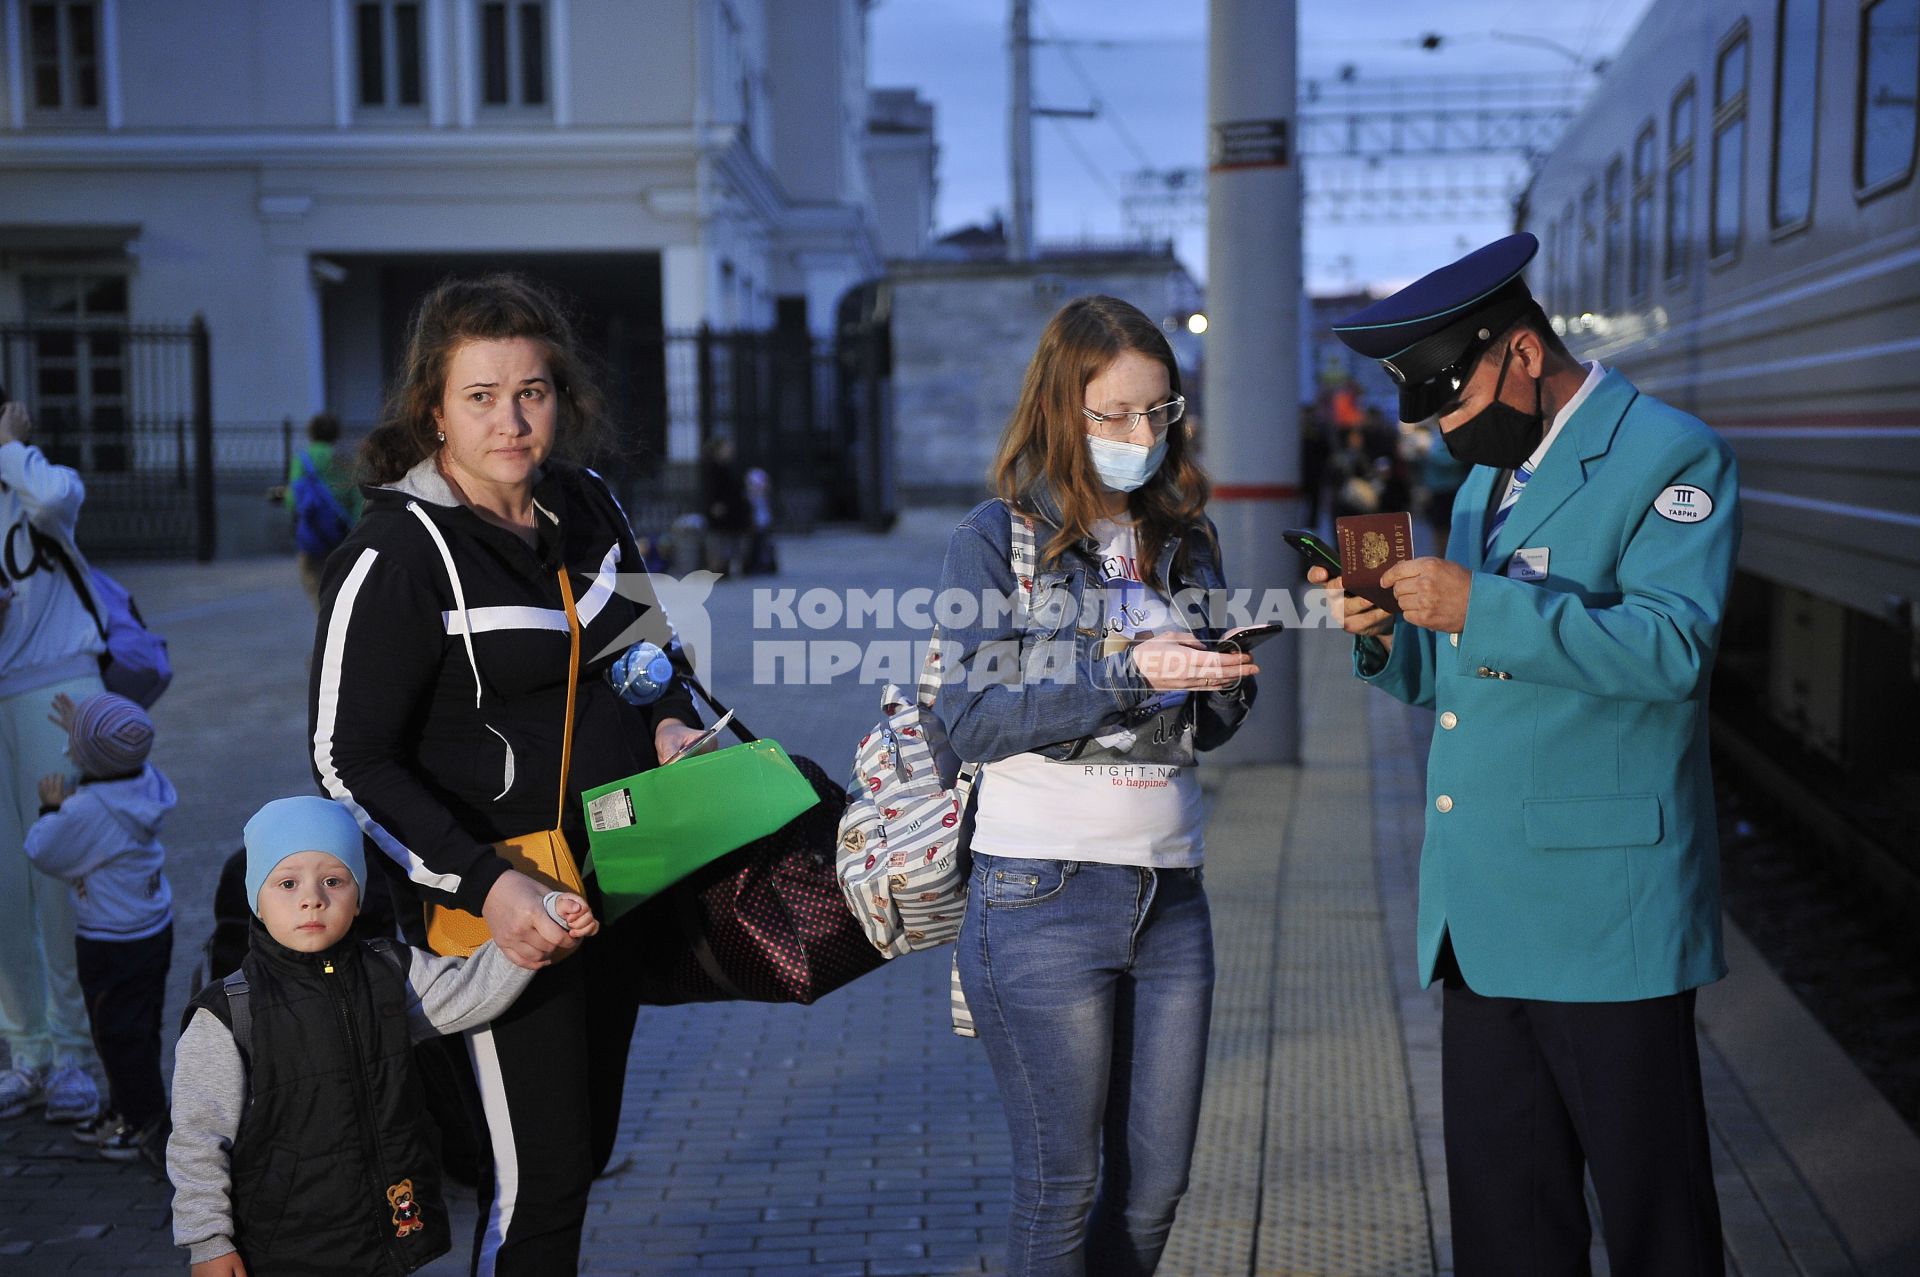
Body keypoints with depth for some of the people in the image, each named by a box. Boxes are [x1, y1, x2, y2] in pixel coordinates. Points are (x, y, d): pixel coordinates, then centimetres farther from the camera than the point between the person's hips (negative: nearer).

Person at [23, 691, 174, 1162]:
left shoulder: (86, 811, -29)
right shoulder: (147, 781, -6)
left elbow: (43, 855, -13)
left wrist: (50, 809, 0)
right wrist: (83, 736, 23)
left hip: (112, 943, -9)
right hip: (155, 925, 9)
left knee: (121, 1031, 6)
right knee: (136, 1026, 20)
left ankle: (144, 1119, 17)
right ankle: (124, 1109, 35)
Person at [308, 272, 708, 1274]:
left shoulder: (586, 508, 3)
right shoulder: (396, 554, -18)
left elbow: (646, 645, 20)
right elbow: (352, 761, -18)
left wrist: (670, 719, -2)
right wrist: (484, 887, -26)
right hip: (503, 896, -7)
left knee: (588, 1142, 19)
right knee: (540, 1173, -2)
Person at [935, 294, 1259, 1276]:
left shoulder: (1183, 539, 12)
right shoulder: (997, 538, -3)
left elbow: (1201, 727, 16)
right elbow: (969, 718, -12)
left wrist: (1229, 683, -7)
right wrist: (1126, 672, -20)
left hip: (1170, 891, 5)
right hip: (1043, 896, -5)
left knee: (1155, 1185, 9)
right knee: (1063, 1186, 2)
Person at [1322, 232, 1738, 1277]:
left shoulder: (1671, 456, -6)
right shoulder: (1488, 478, 20)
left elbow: (1672, 645, -20)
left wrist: (1481, 607, -24)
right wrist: (1388, 636, 1)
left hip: (1604, 910, -8)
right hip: (1480, 916, 8)